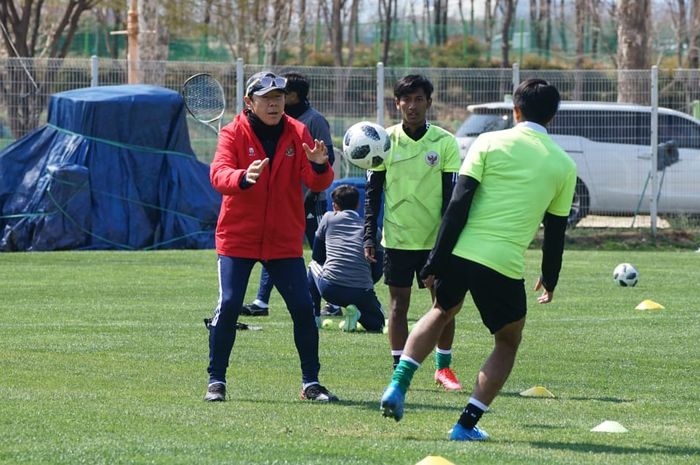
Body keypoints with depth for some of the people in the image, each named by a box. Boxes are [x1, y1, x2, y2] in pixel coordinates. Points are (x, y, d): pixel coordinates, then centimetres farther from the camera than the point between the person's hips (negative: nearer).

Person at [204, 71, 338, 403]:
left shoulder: (297, 133, 2)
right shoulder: (233, 133, -5)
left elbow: (317, 184, -5)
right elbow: (219, 174, -22)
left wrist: (319, 167, -29)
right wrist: (243, 177, -44)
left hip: (284, 240, 2)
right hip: (238, 238, -2)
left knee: (303, 308, -2)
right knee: (229, 306, -10)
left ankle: (310, 382, 11)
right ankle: (216, 381, 3)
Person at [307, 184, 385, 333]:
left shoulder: (329, 218, 13)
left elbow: (316, 256, 22)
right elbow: (377, 271, 11)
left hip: (330, 289, 0)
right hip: (362, 294, 0)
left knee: (313, 265, 35)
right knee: (377, 323, 27)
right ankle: (356, 313, -6)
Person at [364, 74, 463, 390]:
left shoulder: (445, 142, -1)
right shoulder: (386, 142, 1)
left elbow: (452, 195, -1)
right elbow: (373, 193, 6)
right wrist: (369, 236, 1)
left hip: (436, 238, 0)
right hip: (397, 237, 0)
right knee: (399, 303, 3)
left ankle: (443, 367, 15)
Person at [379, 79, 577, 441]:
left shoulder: (490, 142, 3)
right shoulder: (564, 165, 7)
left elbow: (459, 203, -3)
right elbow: (556, 230, 13)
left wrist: (436, 260, -2)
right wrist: (549, 280, 27)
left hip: (460, 252, 1)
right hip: (505, 264, -1)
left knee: (442, 311, 30)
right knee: (508, 343, 21)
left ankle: (398, 385, 13)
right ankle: (467, 425, 11)